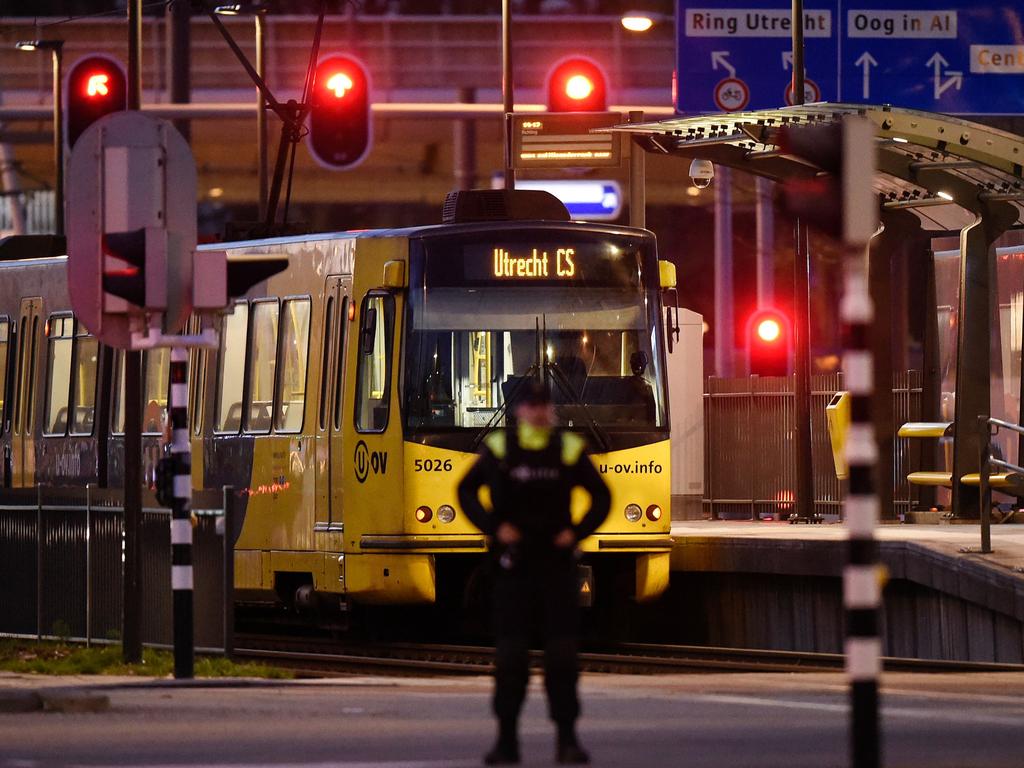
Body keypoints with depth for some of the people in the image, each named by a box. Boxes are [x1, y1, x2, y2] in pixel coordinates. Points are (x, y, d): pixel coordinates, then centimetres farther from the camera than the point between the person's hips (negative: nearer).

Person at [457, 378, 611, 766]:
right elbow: (467, 490, 9)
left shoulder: (570, 449, 3)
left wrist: (577, 531, -2)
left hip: (557, 560, 1)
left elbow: (601, 496, 12)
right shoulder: (499, 448, 1)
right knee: (510, 653, 0)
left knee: (562, 651, -2)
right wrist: (494, 527, -4)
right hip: (514, 560, -1)